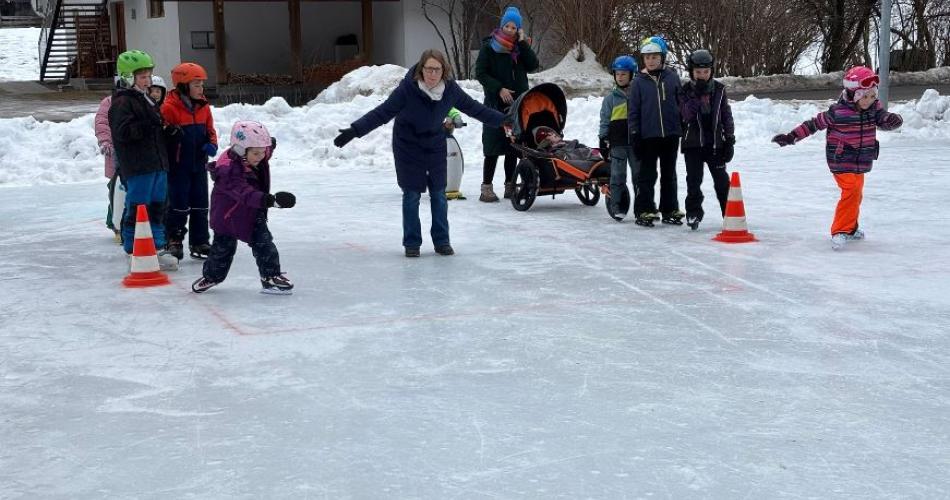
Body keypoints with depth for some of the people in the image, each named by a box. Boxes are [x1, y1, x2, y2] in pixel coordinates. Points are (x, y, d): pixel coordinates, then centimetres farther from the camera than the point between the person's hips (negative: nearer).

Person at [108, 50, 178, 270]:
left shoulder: (147, 100, 20)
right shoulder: (122, 102, -9)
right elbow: (122, 131, -20)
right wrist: (147, 127, -25)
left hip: (157, 164, 9)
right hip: (137, 167, -9)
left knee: (157, 207, 11)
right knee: (137, 209, -5)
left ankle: (158, 248, 17)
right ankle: (133, 252, 1)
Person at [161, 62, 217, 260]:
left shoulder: (203, 107, 7)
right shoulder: (169, 108, -14)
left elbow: (210, 130, 15)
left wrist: (212, 144, -2)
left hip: (198, 163, 6)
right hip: (178, 164, -6)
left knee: (200, 204, 11)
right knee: (179, 203, 0)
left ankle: (200, 242, 20)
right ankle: (174, 240, 13)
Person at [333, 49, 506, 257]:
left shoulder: (450, 88, -14)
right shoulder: (408, 88, -25)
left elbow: (474, 108, -1)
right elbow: (383, 112, -23)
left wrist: (504, 120, 4)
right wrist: (354, 131, -30)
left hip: (435, 146, 3)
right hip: (408, 147, -3)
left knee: (438, 194, 8)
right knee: (412, 194, 1)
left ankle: (441, 241, 20)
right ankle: (411, 243, 13)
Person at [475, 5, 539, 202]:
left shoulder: (521, 46, 10)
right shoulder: (489, 47, -2)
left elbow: (533, 65, -3)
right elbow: (480, 73, -5)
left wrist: (522, 43, -9)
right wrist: (499, 89, -15)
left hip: (518, 104, 4)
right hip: (495, 104, -4)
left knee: (513, 146, 7)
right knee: (493, 148, -6)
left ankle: (510, 186, 15)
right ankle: (486, 188, -3)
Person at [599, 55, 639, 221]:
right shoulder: (611, 98, 5)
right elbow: (605, 121, 6)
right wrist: (603, 140, 0)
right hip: (617, 143, -1)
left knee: (639, 173, 7)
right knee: (618, 174, -1)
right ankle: (616, 206, 4)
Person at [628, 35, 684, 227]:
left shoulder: (672, 78, 3)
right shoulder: (639, 82, -1)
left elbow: (681, 104, 9)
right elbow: (633, 110, 1)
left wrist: (684, 130, 8)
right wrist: (634, 135, -4)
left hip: (671, 134, 2)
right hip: (648, 135, -2)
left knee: (669, 175, 12)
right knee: (647, 175, 0)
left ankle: (670, 210, 20)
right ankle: (643, 211, 5)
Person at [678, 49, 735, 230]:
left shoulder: (719, 89, 3)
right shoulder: (685, 91, -1)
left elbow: (726, 115, 6)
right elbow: (684, 115, -13)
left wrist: (730, 139, 3)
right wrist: (694, 96, -24)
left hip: (715, 142, 1)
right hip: (693, 142, -1)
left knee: (722, 180, 6)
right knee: (694, 180, 0)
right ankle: (693, 213, 10)